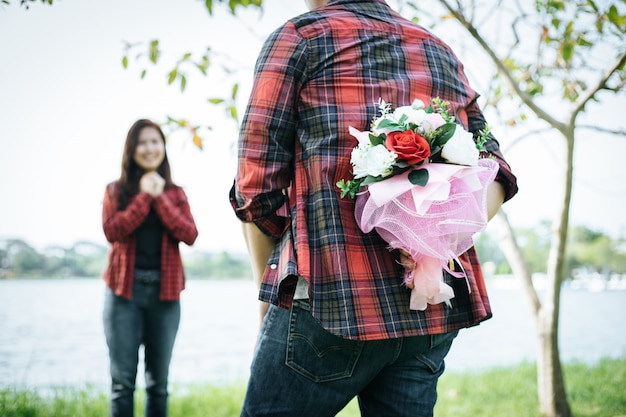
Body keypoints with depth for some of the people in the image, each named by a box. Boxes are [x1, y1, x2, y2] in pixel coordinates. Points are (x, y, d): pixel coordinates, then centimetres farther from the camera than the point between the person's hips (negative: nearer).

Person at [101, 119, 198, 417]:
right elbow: (113, 231, -9)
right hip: (124, 291, -1)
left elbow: (189, 234, -4)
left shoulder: (175, 193, 12)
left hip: (164, 292, 2)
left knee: (159, 381, 7)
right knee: (123, 379, -2)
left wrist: (159, 198, -7)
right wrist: (145, 197, -8)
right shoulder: (116, 190, 8)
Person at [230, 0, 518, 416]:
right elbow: (495, 175, 12)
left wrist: (267, 288, 10)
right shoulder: (442, 53, 21)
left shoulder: (297, 37, 5)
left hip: (329, 302, -5)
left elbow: (256, 186, -1)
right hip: (434, 310, 6)